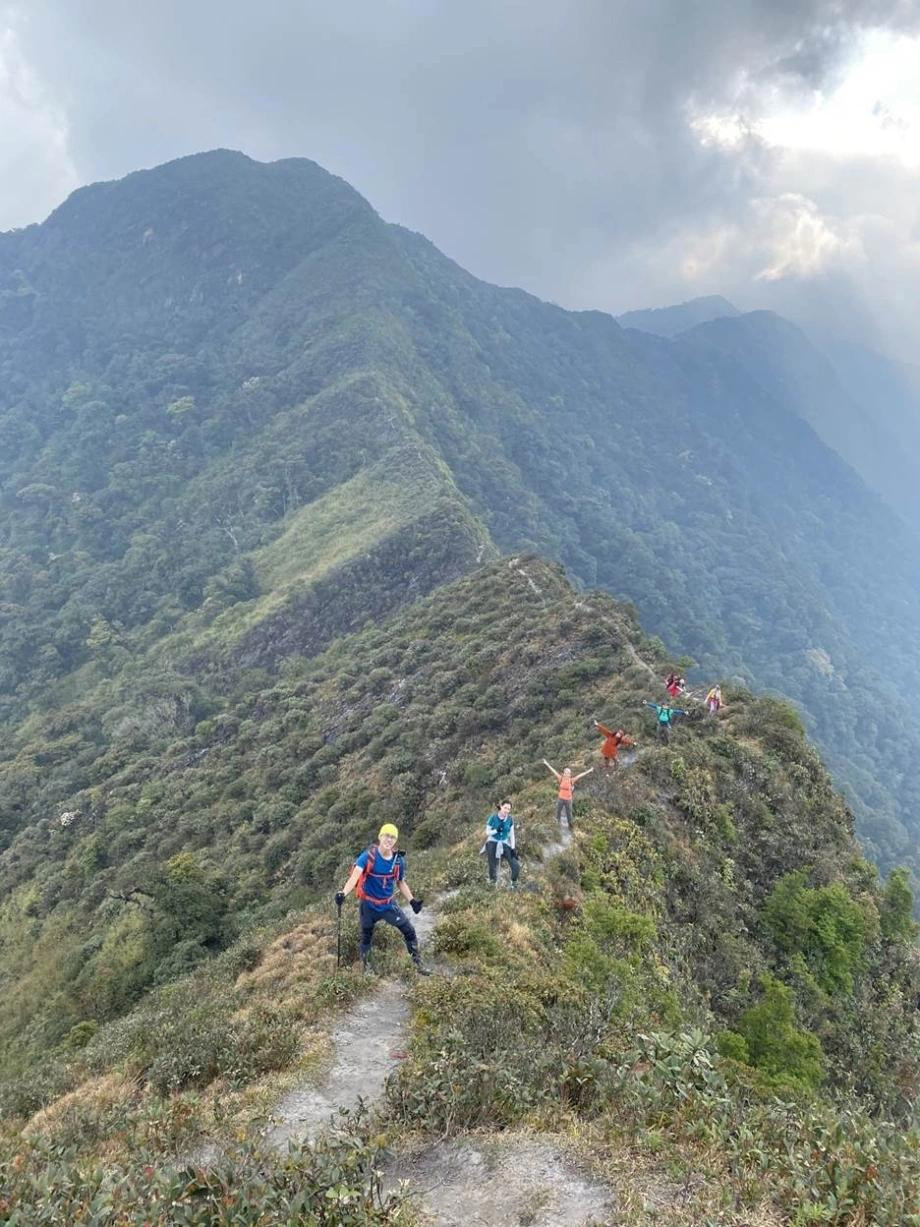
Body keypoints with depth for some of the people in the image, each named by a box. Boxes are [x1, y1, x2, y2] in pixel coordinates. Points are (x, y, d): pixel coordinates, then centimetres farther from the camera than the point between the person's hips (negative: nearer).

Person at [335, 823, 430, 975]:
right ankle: (363, 967, 34)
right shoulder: (369, 856, -19)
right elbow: (355, 875, -31)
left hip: (389, 904, 3)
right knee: (366, 938, 11)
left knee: (409, 931, -1)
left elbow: (401, 883, 8)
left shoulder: (398, 860, -7)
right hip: (369, 905, -3)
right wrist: (343, 893, -47)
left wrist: (412, 901, -3)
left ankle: (418, 965, 15)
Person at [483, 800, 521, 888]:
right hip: (492, 843, -2)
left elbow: (512, 834, 4)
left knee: (516, 866, -9)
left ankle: (514, 885, 13)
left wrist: (513, 849, -2)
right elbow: (487, 832, -2)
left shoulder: (510, 819, -2)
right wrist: (496, 830, -21)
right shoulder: (493, 817, -9)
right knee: (493, 867, -4)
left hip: (505, 844, 2)